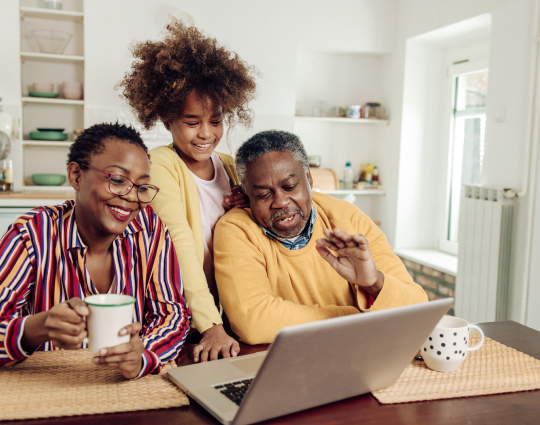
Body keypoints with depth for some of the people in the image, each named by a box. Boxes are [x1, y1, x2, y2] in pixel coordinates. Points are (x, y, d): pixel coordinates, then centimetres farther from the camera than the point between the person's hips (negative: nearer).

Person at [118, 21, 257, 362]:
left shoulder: (232, 167, 10)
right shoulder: (160, 165, -7)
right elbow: (181, 247, -18)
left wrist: (253, 208, -4)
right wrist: (211, 327, -26)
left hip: (228, 318, 5)